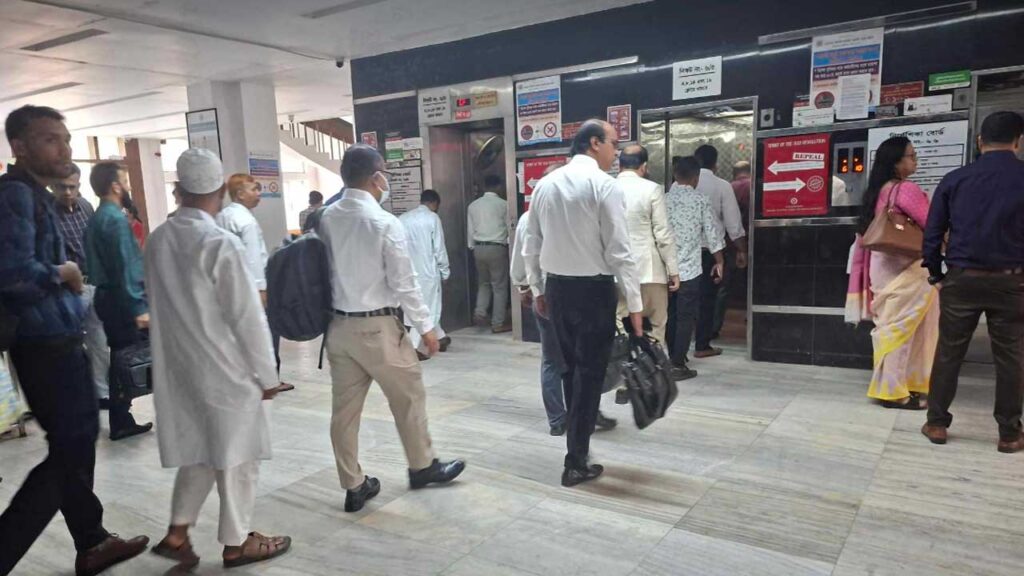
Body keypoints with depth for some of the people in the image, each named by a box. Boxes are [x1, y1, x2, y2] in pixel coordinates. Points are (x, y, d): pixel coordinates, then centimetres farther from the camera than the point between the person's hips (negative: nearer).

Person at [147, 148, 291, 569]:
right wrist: (267, 373, -8)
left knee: (198, 452, 21)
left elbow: (159, 304, 8)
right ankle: (236, 543, 21)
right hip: (226, 369, -6)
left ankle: (177, 533, 23)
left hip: (179, 366, 6)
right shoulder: (221, 243, -19)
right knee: (236, 456, 8)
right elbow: (247, 316, -17)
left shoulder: (158, 239, 1)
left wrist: (181, 346, 18)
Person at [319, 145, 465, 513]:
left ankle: (354, 487, 24)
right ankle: (422, 467, 33)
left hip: (338, 325, 6)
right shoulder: (385, 223, -17)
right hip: (377, 327, -6)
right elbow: (403, 283, -15)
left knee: (345, 407, 13)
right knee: (409, 397, 14)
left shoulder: (327, 219, 1)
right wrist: (425, 326, -4)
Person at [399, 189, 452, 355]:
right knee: (426, 308, 3)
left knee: (423, 306, 19)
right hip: (427, 270, -6)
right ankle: (415, 347, -1)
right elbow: (439, 249, -9)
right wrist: (445, 271, 2)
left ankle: (439, 337, 34)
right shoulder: (432, 218, -8)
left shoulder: (402, 218, 6)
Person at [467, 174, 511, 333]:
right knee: (499, 286, 4)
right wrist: (510, 244, 17)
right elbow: (510, 227, 1)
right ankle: (498, 323, 6)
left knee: (483, 283, 20)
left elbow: (470, 229, 8)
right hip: (497, 248, -4)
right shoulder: (503, 204, -6)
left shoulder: (473, 205, 5)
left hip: (479, 248, 4)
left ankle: (480, 312, 2)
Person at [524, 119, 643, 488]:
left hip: (556, 287, 6)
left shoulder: (545, 184, 7)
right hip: (593, 289, -6)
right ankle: (576, 462, 10)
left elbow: (531, 246, 11)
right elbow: (619, 250, -15)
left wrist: (537, 290, 20)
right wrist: (634, 304, -10)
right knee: (590, 371, 4)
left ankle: (578, 448, 30)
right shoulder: (604, 184, -11)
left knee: (571, 367, 18)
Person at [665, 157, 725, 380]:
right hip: (689, 268, -3)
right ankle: (677, 364, 5)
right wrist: (719, 261, 9)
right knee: (685, 317, 4)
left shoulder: (663, 199, 0)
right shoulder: (700, 200, -6)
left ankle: (670, 359, 25)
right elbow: (712, 232, -3)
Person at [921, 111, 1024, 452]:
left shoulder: (955, 179, 2)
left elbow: (932, 232, 2)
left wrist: (936, 276, 12)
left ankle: (937, 424, 15)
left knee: (948, 354, 9)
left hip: (962, 279, 1)